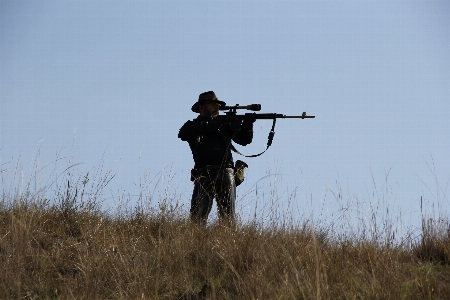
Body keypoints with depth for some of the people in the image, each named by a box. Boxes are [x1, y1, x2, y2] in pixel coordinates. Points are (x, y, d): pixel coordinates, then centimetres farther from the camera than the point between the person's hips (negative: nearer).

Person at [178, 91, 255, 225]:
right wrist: (208, 125, -16)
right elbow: (182, 134, -8)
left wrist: (247, 124, -9)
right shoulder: (193, 125, 14)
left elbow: (244, 139, 12)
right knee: (198, 215, -11)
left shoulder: (226, 123, 19)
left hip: (225, 174, 2)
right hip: (204, 175, -2)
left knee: (228, 214, -5)